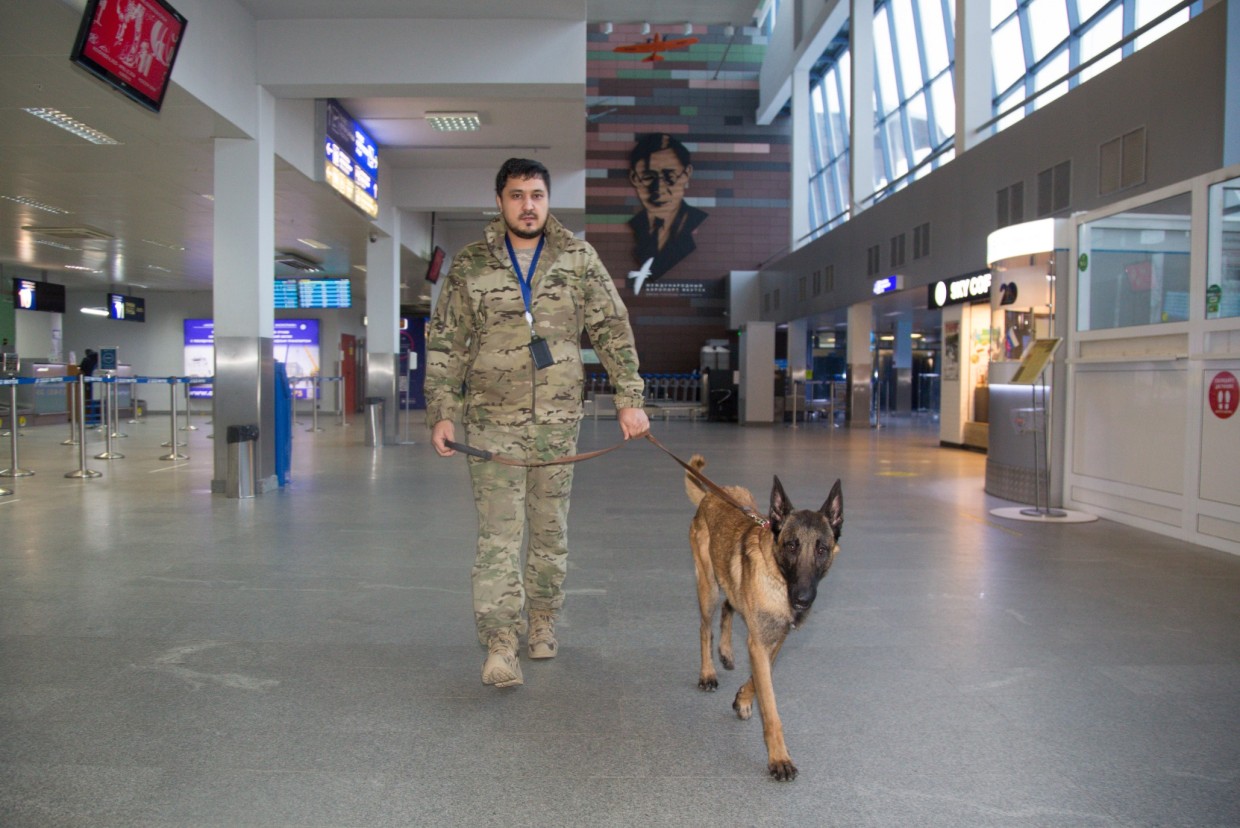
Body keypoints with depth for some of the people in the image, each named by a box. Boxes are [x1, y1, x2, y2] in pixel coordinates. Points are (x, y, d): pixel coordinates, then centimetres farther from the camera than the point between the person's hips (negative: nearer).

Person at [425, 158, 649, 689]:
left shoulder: (579, 259, 5)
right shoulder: (470, 266, 3)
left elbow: (612, 330, 5)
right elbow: (445, 344, 5)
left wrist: (630, 398, -2)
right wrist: (442, 413, -2)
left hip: (559, 418, 2)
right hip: (492, 420, -1)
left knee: (551, 528, 10)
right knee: (498, 531, -6)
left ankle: (542, 622, 26)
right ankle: (500, 643, -4)